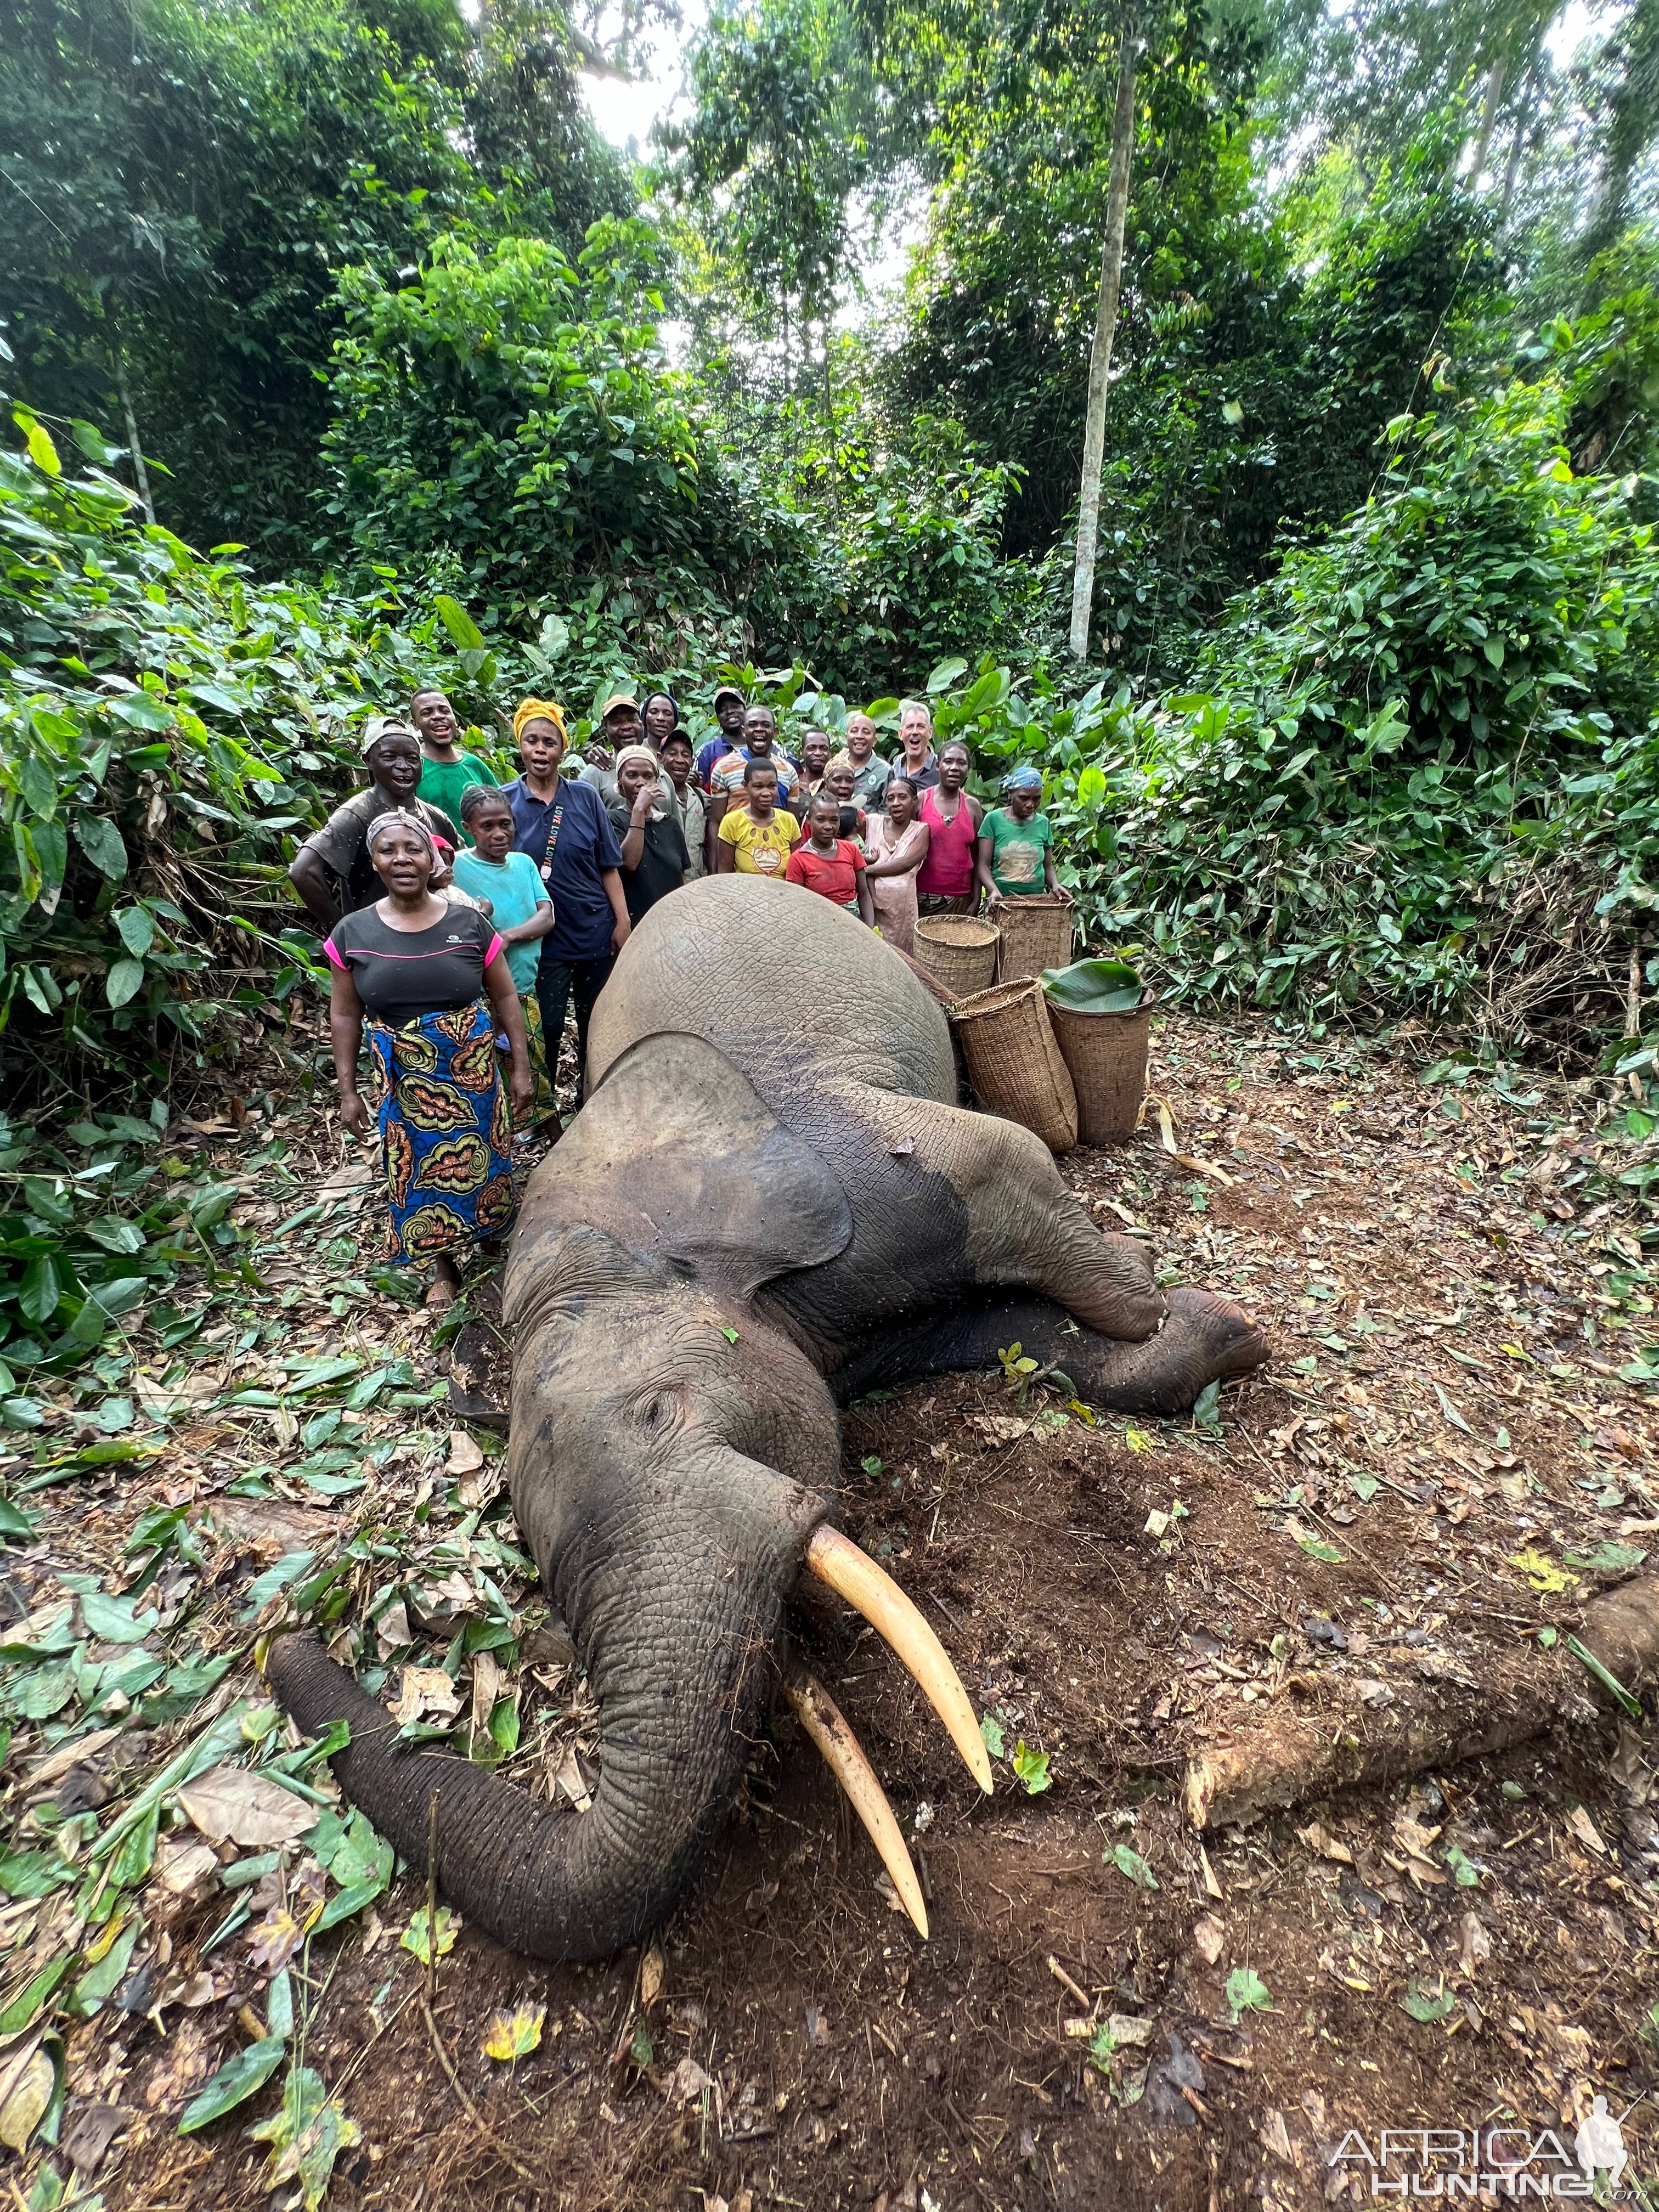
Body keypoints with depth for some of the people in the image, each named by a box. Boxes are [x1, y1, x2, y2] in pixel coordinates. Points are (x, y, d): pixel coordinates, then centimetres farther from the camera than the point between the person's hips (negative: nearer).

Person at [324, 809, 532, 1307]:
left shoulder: (469, 924, -7)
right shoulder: (352, 934, -4)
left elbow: (505, 998, -1)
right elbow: (344, 1016, 3)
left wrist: (521, 1068, -1)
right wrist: (348, 1090, 3)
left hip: (473, 1074, -1)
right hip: (402, 1081, 1)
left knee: (477, 1159, 14)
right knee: (419, 1171, 11)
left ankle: (492, 1232, 41)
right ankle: (444, 1265, 31)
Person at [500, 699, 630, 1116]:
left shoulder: (585, 796, 2)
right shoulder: (505, 800, 0)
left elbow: (608, 865, 3)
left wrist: (622, 920, -3)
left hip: (595, 928, 2)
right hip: (543, 935, -1)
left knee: (596, 1021, 11)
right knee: (547, 1026, 2)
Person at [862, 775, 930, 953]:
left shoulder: (921, 830, 5)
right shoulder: (873, 822, 8)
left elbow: (906, 863, -10)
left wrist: (868, 869, -11)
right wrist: (872, 896, -14)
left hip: (903, 907, 0)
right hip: (872, 905, 1)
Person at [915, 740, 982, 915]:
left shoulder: (972, 806, 8)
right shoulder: (920, 800, 0)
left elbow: (977, 857, 9)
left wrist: (976, 900, 3)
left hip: (959, 900, 2)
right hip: (921, 898, -2)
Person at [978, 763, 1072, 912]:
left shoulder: (1043, 823, 7)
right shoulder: (994, 819, -3)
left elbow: (1048, 866, 14)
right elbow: (984, 865, -6)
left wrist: (1055, 884, -7)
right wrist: (994, 891, -23)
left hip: (1036, 901, 3)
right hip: (1001, 901, -3)